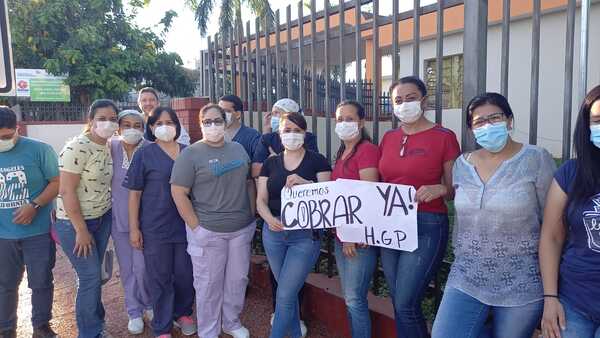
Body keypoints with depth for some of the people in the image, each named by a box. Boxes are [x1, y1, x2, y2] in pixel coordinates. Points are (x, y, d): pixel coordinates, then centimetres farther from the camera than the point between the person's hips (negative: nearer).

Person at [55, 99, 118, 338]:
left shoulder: (108, 147, 3)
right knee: (90, 277, 0)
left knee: (95, 275, 16)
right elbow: (66, 191, -21)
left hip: (102, 219, 7)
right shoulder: (77, 148, -20)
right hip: (74, 222, -6)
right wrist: (81, 230, -18)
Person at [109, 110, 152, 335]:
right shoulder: (111, 148, -2)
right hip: (119, 220, 3)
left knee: (142, 268, -2)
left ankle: (149, 305, 26)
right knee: (127, 269, 12)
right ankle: (134, 311, 30)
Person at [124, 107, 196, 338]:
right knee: (159, 278, 7)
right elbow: (134, 193, -3)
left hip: (185, 225, 3)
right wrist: (134, 228, -7)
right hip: (156, 228, -3)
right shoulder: (144, 155, -3)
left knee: (185, 274, 11)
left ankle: (183, 313, 36)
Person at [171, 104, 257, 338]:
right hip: (208, 231, -4)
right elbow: (178, 192, -10)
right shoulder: (191, 154, -7)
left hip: (242, 229, 5)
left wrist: (252, 215, 8)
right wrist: (196, 227, -12)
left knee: (238, 278, 15)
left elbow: (249, 182, 15)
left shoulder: (238, 149, 8)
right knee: (209, 284, 7)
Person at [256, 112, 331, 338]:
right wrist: (269, 218, -16)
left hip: (306, 235, -4)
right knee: (288, 292, 16)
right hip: (273, 233, 4)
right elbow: (261, 199, 5)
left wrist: (304, 183, -22)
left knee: (284, 295, -5)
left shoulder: (317, 161, -2)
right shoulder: (271, 163, 8)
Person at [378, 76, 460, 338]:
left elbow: (456, 189, -2)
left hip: (426, 227, -5)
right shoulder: (388, 138, 10)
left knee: (406, 305, -7)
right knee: (398, 304, 13)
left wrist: (439, 189, -22)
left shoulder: (444, 137, -5)